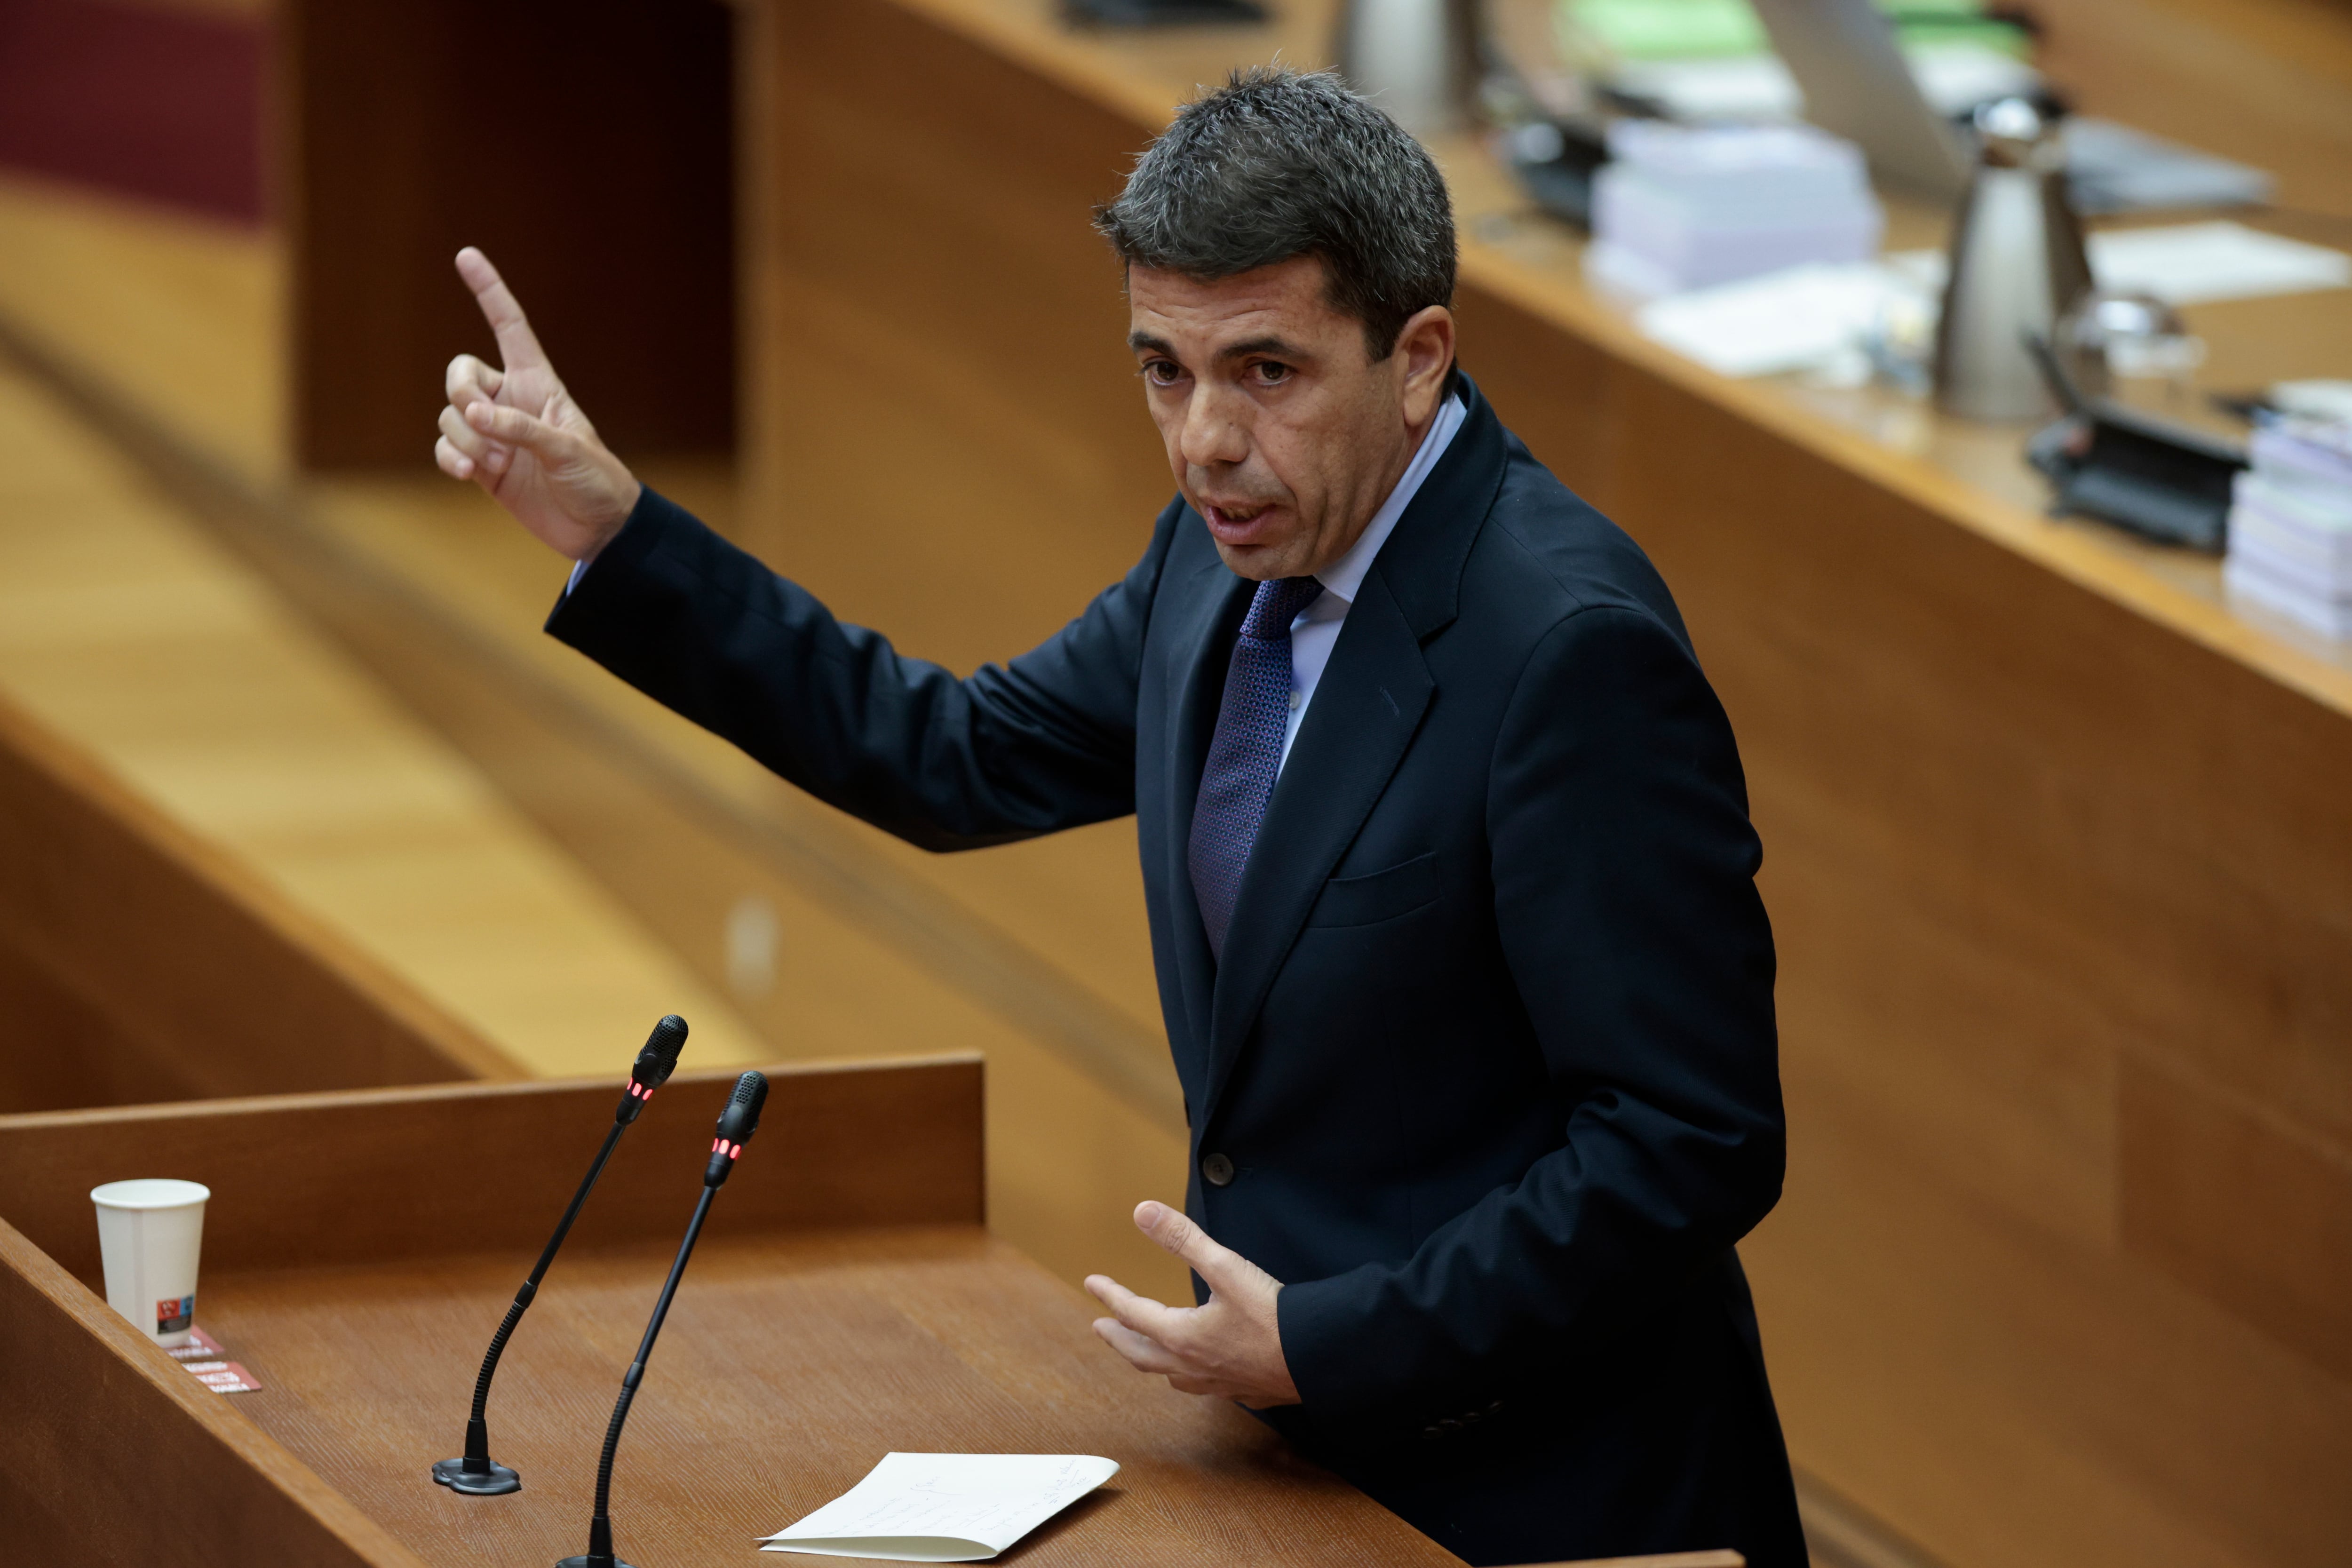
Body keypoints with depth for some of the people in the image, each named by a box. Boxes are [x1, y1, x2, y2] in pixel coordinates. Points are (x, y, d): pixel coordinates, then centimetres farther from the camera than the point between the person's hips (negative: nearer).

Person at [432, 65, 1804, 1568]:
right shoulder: (1232, 558, 4)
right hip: (1306, 1446, 8)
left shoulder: (1573, 648, -23)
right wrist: (611, 529, 13)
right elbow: (959, 758, 18)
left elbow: (1695, 1147, -22)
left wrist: (1322, 1345, -21)